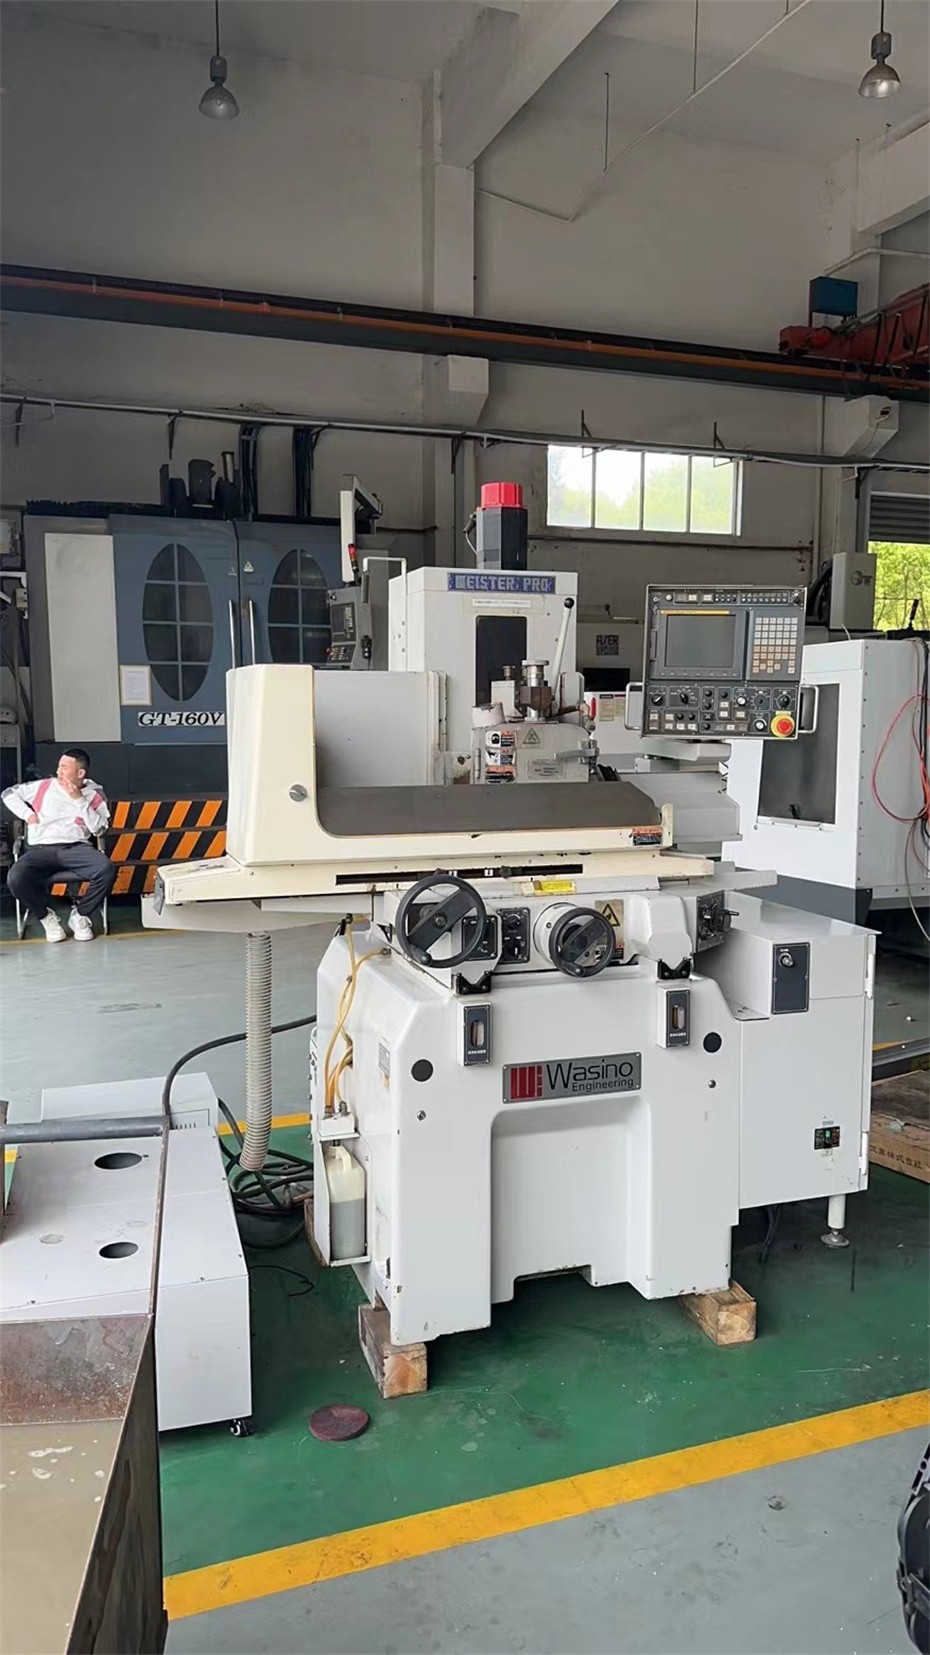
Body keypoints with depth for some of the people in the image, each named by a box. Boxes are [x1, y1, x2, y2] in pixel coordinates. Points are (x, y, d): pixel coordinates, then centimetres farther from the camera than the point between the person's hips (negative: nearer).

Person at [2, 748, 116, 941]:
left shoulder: (94, 795, 8)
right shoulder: (44, 787, 12)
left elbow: (99, 828, -5)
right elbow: (8, 793, 19)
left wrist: (79, 799, -8)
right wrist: (28, 814, 4)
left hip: (76, 848, -1)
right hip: (41, 850, 1)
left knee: (107, 870, -32)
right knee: (15, 878, -31)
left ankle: (80, 914, -6)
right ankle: (46, 916, -2)